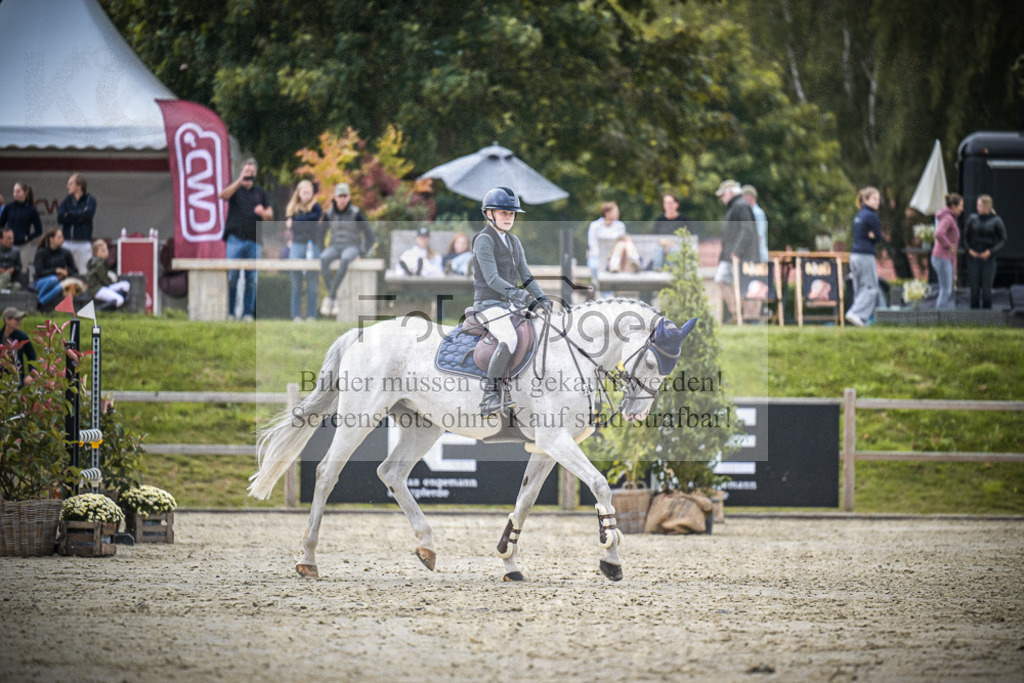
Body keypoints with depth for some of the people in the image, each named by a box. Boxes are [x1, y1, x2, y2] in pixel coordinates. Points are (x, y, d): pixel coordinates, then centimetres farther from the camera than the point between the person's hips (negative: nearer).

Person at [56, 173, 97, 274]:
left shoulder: (90, 200, 4)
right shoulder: (67, 200, 13)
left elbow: (88, 214, -14)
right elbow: (60, 218, -1)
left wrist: (69, 214, -3)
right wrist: (79, 215, -6)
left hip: (83, 243, -3)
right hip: (67, 242, 3)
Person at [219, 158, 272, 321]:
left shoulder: (260, 192, 17)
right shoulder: (235, 189, 10)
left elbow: (270, 215, 15)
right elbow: (223, 195, -12)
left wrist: (263, 212, -9)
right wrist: (240, 181, -22)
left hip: (254, 240, 3)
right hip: (235, 238, -2)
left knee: (252, 279, 1)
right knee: (231, 277, -6)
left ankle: (248, 313, 5)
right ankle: (229, 312, -2)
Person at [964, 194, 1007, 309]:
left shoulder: (996, 221, -7)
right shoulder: (973, 219, 0)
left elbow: (1003, 240, -2)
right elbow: (966, 236, 11)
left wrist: (990, 252, -15)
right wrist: (969, 249, -7)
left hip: (988, 259, -2)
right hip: (973, 258, 2)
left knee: (986, 288, -4)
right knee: (974, 288, 2)